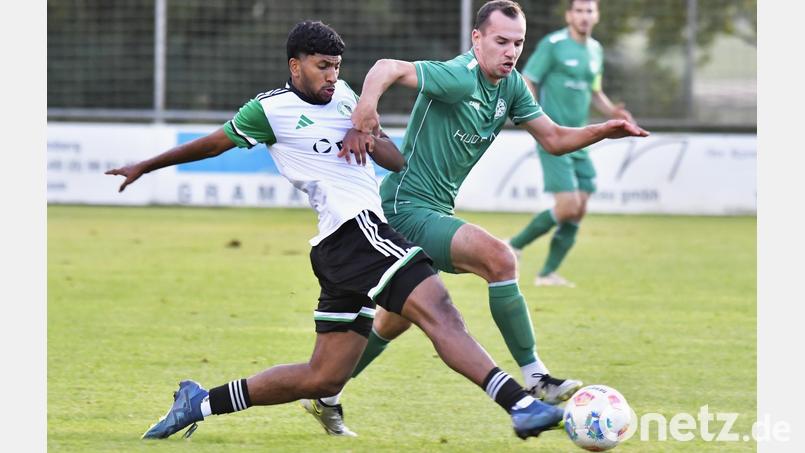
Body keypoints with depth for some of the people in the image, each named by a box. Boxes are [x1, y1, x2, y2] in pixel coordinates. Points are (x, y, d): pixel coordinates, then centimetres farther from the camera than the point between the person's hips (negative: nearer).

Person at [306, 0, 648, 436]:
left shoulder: (511, 86, 6)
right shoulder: (459, 78, -21)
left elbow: (554, 139, 10)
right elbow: (389, 68, -30)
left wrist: (603, 131, -6)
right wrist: (363, 114, -47)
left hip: (433, 212, 10)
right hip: (407, 208, -10)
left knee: (396, 320, 21)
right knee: (499, 258, -26)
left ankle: (326, 395, 35)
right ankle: (534, 379, -21)